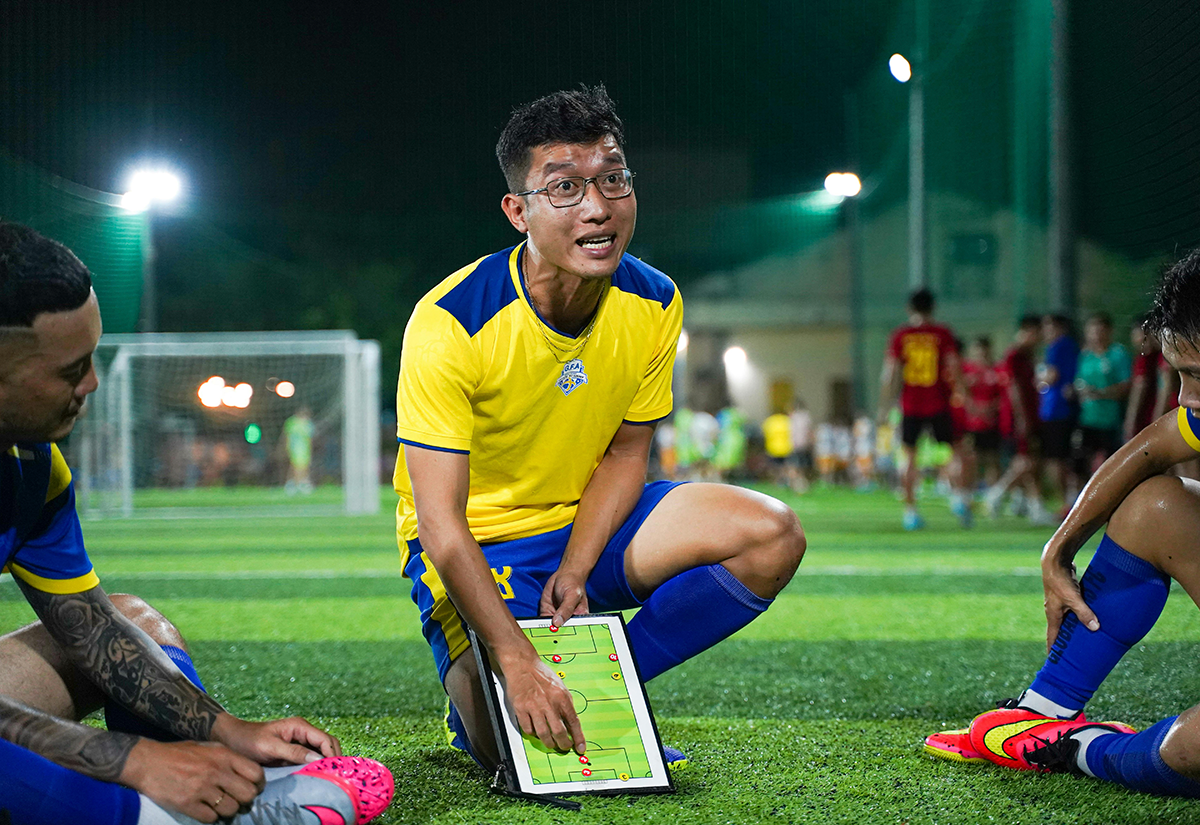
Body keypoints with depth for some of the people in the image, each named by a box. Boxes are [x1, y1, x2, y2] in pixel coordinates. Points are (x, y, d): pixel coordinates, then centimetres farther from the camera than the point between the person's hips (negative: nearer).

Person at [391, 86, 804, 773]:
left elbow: (624, 452, 2)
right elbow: (440, 523, -28)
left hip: (589, 522, 5)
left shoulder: (654, 305, -10)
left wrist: (575, 569, -15)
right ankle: (477, 709, 15)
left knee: (773, 537, -16)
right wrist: (519, 662, -36)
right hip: (474, 546, -5)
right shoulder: (450, 324, -27)